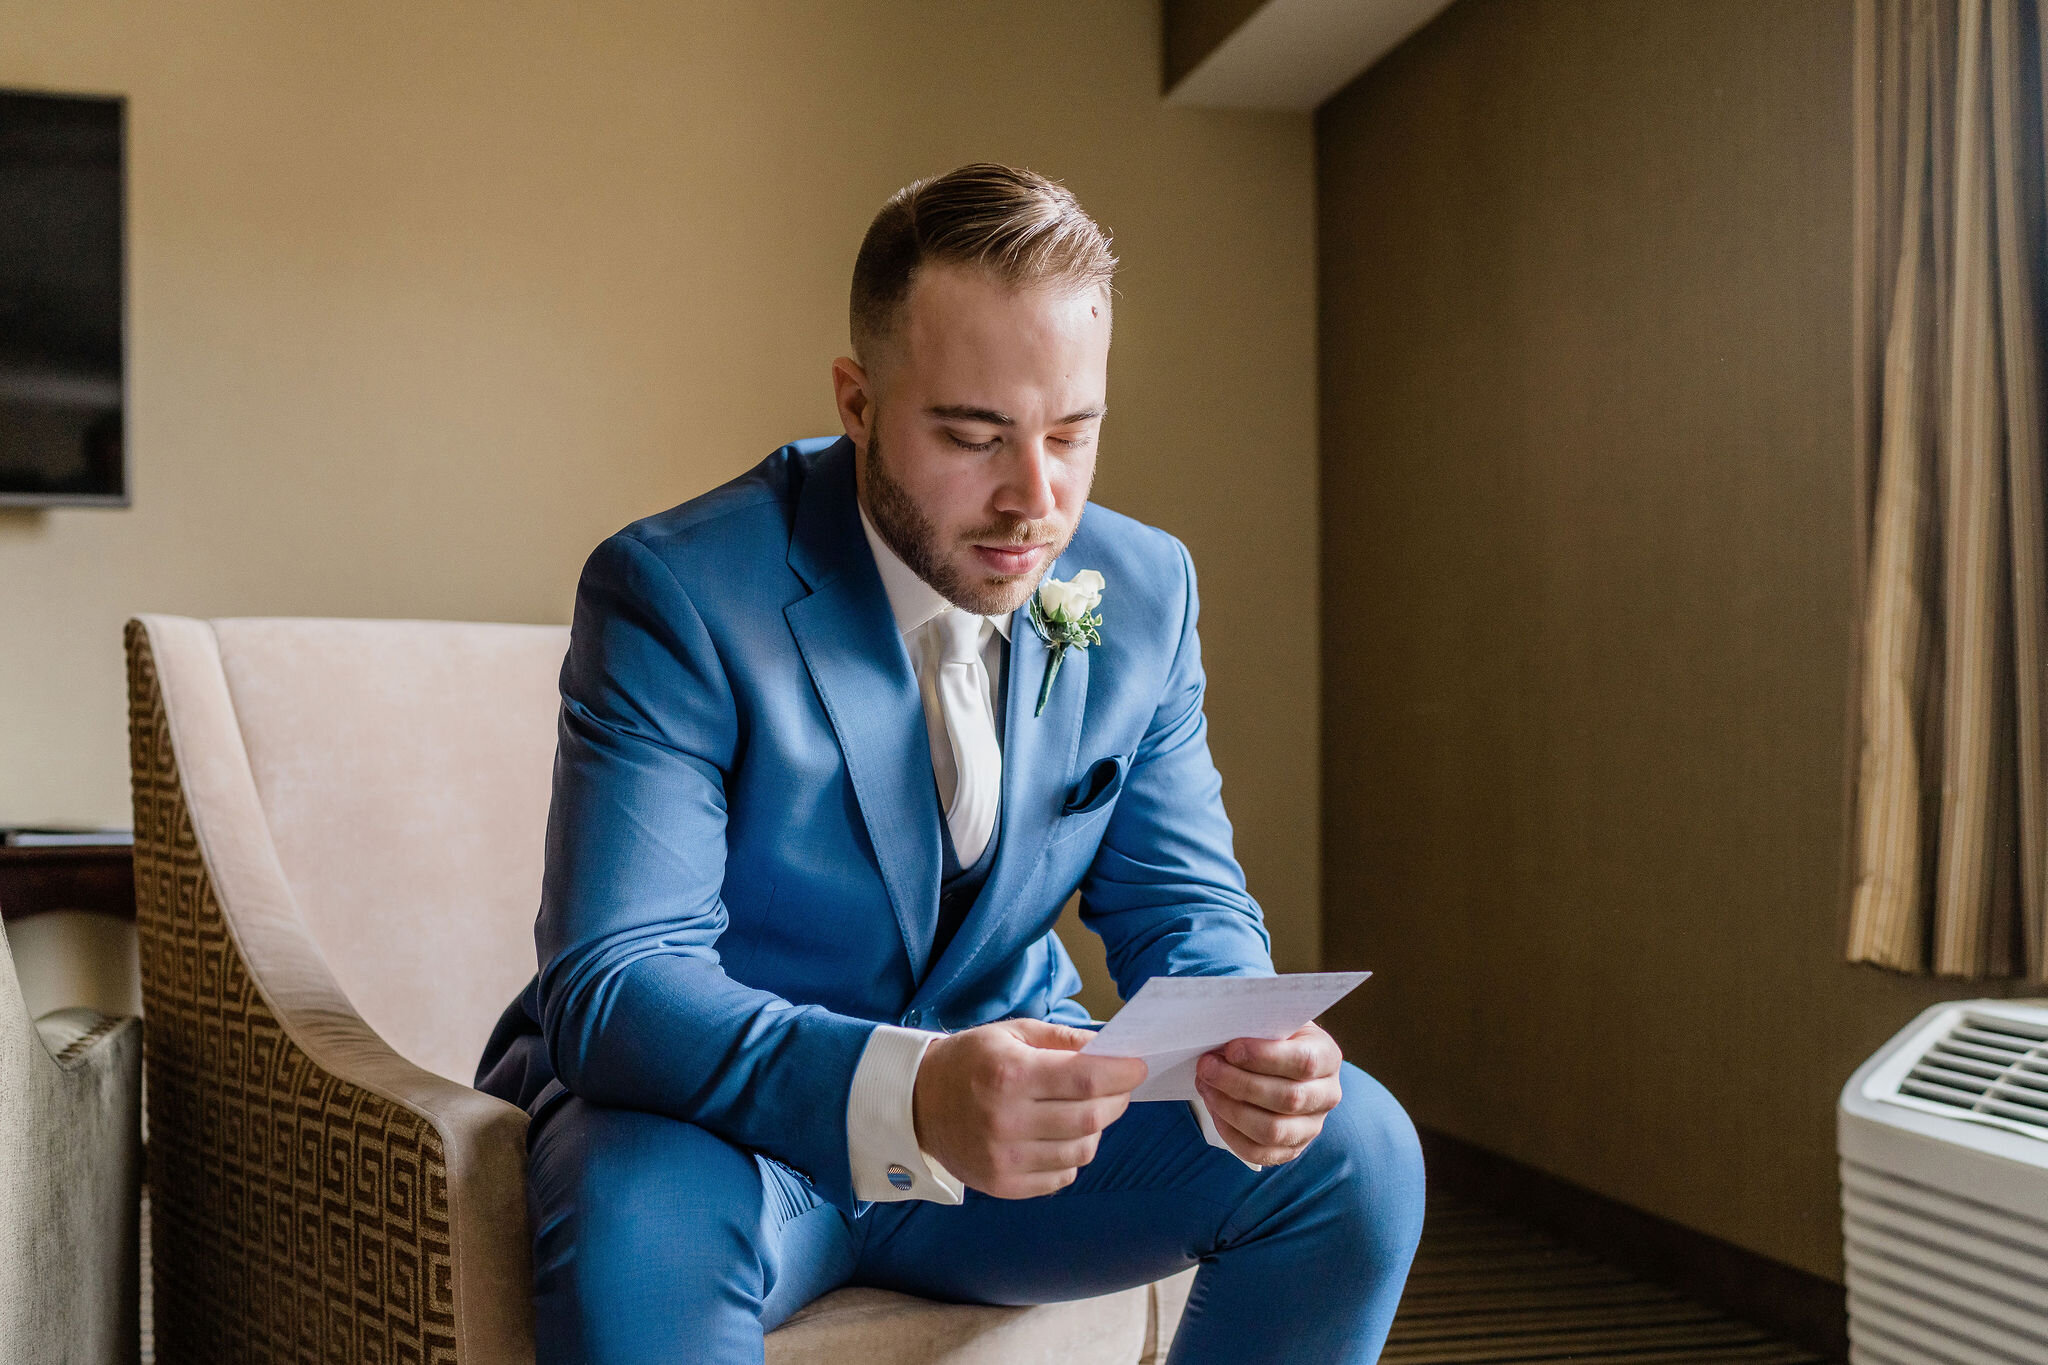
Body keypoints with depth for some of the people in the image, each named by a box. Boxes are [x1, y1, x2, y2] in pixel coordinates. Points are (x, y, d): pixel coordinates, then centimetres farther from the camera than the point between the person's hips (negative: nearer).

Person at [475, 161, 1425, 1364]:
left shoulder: (1143, 593, -2)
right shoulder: (676, 592, -19)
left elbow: (1182, 906, 2)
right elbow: (613, 987, -26)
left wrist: (1240, 1048, -23)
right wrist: (908, 1096, -44)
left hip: (1010, 1107, 5)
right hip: (719, 1124, -5)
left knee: (1356, 1148, -12)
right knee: (642, 1228, -39)